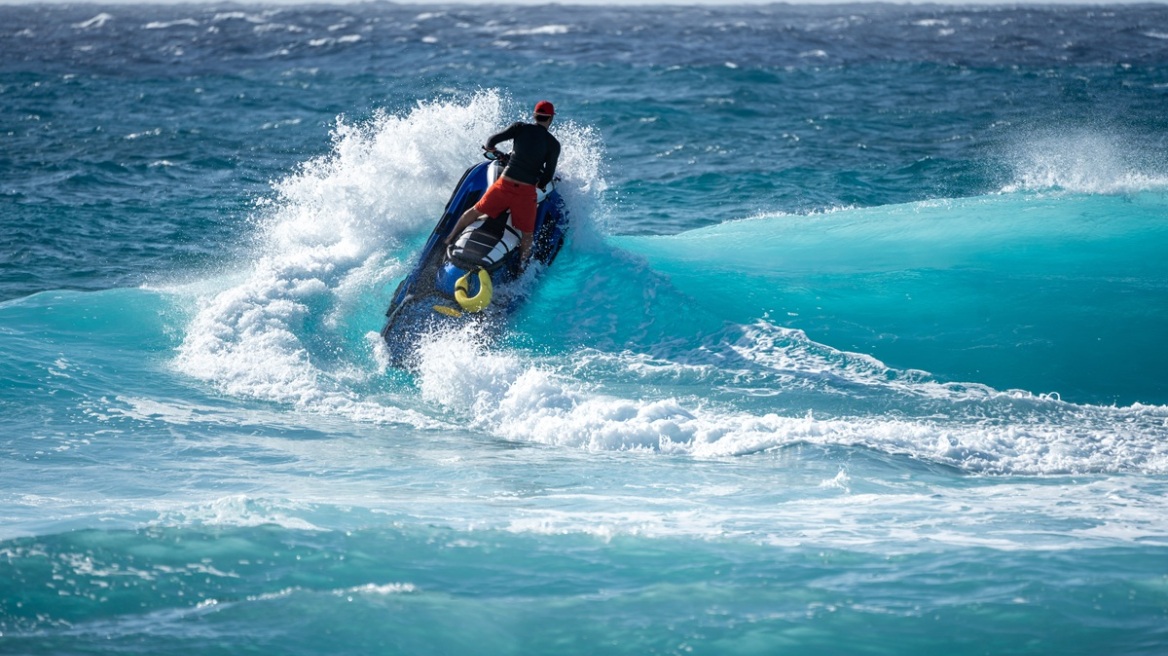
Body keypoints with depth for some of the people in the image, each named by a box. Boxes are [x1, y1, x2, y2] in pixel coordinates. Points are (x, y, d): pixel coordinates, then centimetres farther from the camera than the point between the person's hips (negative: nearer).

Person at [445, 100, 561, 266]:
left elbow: (493, 140, -1)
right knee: (527, 234, 14)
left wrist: (490, 147, 22)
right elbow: (549, 174, 2)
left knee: (475, 212, 21)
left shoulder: (520, 128, 2)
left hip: (504, 184, 2)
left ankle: (448, 240, 31)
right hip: (527, 191, -2)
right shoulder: (554, 144, 1)